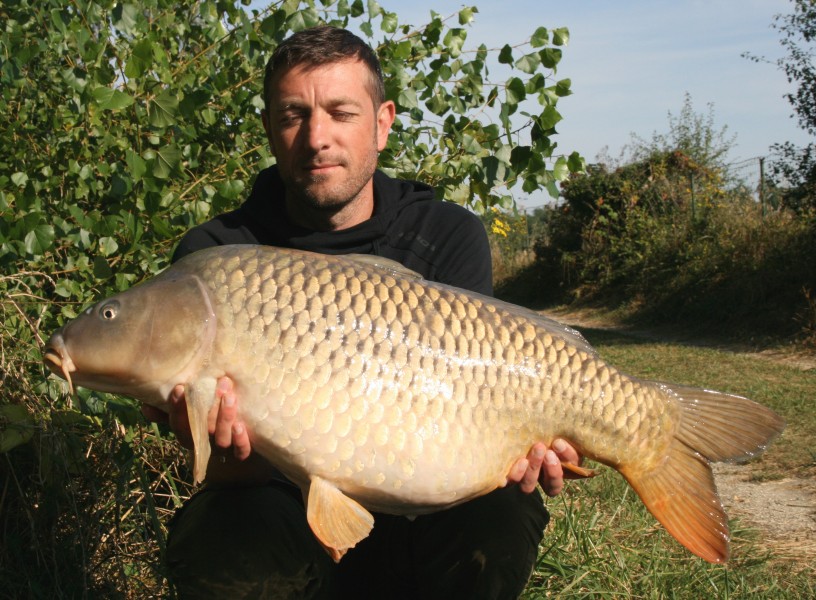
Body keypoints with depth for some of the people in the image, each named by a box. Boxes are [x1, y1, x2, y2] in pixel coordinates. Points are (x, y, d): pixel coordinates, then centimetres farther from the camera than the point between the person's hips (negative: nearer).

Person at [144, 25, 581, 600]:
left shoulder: (450, 237, -2)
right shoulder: (214, 255, -6)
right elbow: (240, 473, -12)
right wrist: (231, 452, -38)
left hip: (412, 515, 1)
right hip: (286, 517, 0)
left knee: (499, 517, -30)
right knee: (209, 536, -33)